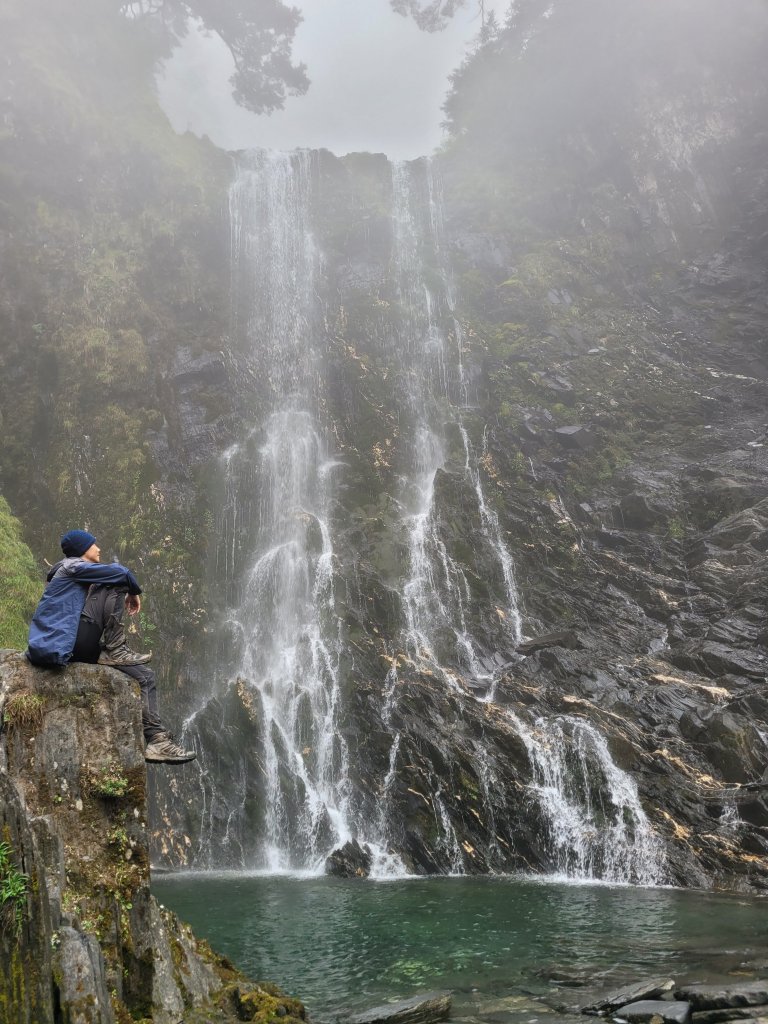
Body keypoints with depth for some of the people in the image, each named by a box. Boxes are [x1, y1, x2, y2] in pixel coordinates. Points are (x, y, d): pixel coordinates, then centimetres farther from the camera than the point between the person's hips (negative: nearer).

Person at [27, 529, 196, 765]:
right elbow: (122, 573, -12)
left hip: (78, 647, 9)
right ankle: (114, 650, -13)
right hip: (62, 643, -9)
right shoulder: (72, 566, -3)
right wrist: (134, 592, 6)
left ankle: (157, 739, -6)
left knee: (145, 676, 3)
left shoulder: (80, 574, 26)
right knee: (114, 583, -14)